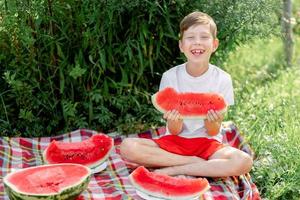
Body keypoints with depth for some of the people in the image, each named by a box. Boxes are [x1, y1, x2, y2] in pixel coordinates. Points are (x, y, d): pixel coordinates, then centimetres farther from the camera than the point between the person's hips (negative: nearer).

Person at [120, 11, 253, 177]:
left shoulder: (222, 79, -7)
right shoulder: (170, 76, -7)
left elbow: (212, 132, -5)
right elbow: (174, 131, -6)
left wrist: (212, 122, -28)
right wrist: (173, 121, -29)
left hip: (207, 143, 0)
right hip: (175, 141, 1)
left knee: (244, 162, -31)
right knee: (127, 147, -26)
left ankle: (173, 170, -19)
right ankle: (196, 163, -16)